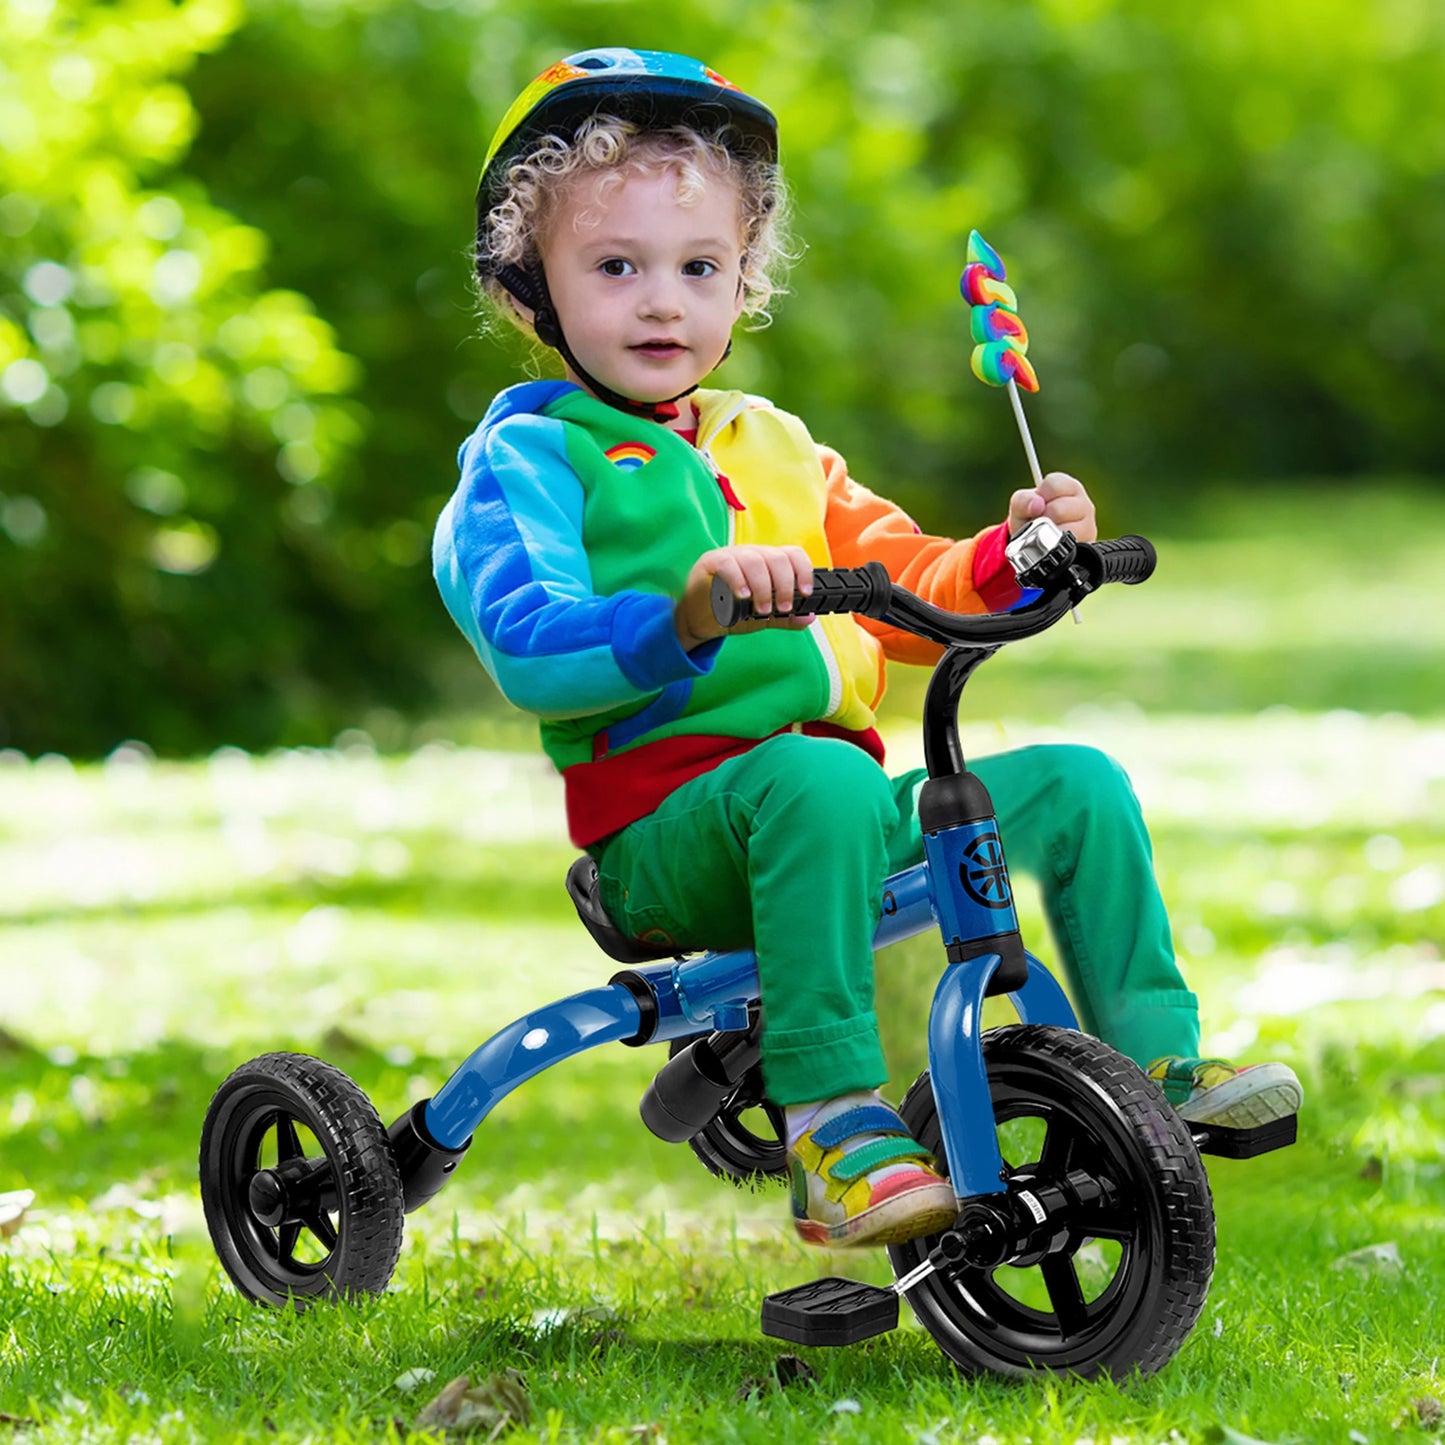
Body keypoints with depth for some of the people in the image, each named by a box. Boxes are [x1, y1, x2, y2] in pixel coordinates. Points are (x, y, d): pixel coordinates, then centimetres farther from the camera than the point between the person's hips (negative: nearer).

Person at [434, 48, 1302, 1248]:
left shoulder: (772, 447, 23)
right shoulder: (528, 458, -1)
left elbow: (909, 592, 23)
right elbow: (530, 652, -18)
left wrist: (1009, 560, 2)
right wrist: (687, 616, -37)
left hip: (845, 801, 7)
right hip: (668, 822, -7)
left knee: (1078, 784, 1)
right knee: (816, 779, -38)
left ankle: (1158, 1063, 10)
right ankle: (834, 1129, -42)